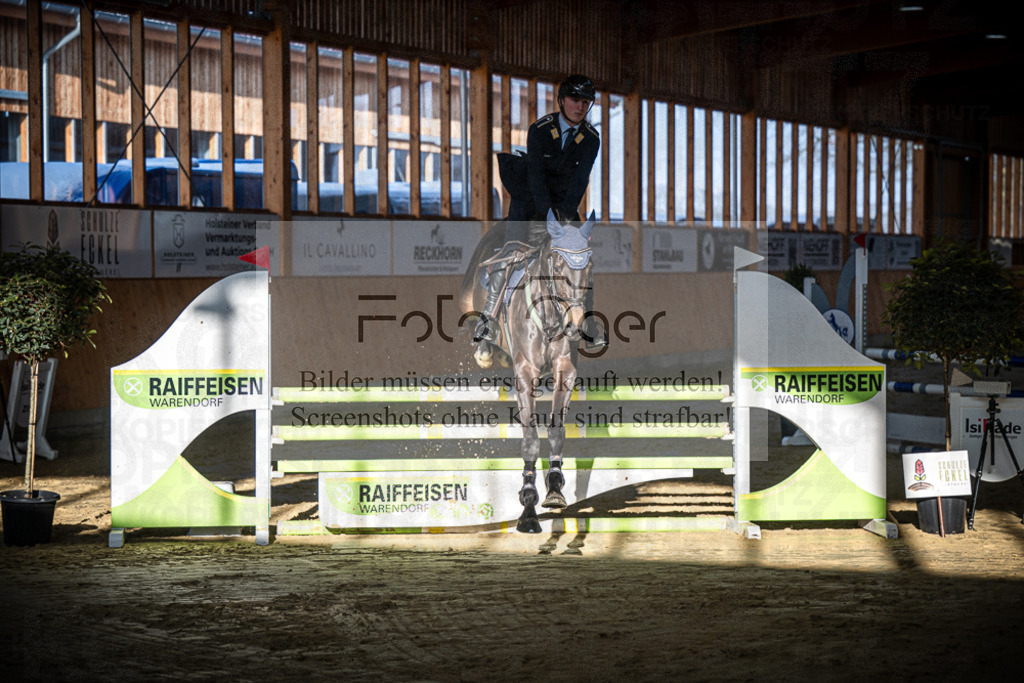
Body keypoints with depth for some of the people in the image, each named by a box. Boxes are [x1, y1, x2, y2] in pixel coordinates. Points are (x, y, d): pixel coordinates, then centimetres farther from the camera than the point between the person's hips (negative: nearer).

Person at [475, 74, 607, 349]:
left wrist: (567, 212, -30)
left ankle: (589, 324, 5)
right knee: (512, 251, -20)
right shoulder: (540, 129, -17)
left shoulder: (591, 138, -9)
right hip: (531, 197, -3)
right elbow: (536, 174, -23)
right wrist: (547, 212, -32)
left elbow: (581, 177, -17)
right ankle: (487, 317, -15)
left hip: (565, 202, 3)